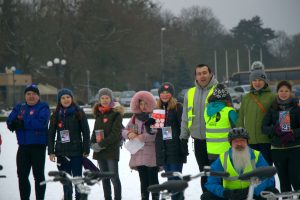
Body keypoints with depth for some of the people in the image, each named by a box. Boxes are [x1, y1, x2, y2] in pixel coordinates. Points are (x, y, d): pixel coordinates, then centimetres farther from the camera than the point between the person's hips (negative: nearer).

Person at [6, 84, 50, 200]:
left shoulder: (43, 107, -4)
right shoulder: (19, 107, 13)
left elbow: (41, 122, -21)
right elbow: (10, 122, 4)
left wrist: (22, 123, -16)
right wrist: (14, 123, -20)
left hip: (38, 146, -5)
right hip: (23, 147, 5)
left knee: (38, 175, 1)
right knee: (22, 175, 9)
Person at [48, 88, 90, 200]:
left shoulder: (79, 113, -1)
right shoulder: (56, 115, 8)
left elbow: (86, 133, -2)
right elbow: (51, 134, 9)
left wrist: (86, 150, -6)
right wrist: (51, 151, 2)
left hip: (76, 152, -3)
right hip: (61, 152, 3)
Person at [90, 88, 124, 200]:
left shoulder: (116, 113, -6)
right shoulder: (98, 113, 14)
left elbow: (115, 134, -13)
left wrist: (101, 144, -16)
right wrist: (93, 143, 1)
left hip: (111, 150, -7)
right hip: (99, 151, 7)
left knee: (114, 177, -8)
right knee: (104, 178, 11)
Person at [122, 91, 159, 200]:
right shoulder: (135, 117, 13)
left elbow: (157, 134, -18)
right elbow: (124, 131, 17)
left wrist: (139, 137, -14)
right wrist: (129, 134, -7)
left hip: (151, 155, -5)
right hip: (139, 154, 5)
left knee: (153, 181, -1)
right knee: (143, 181, 11)